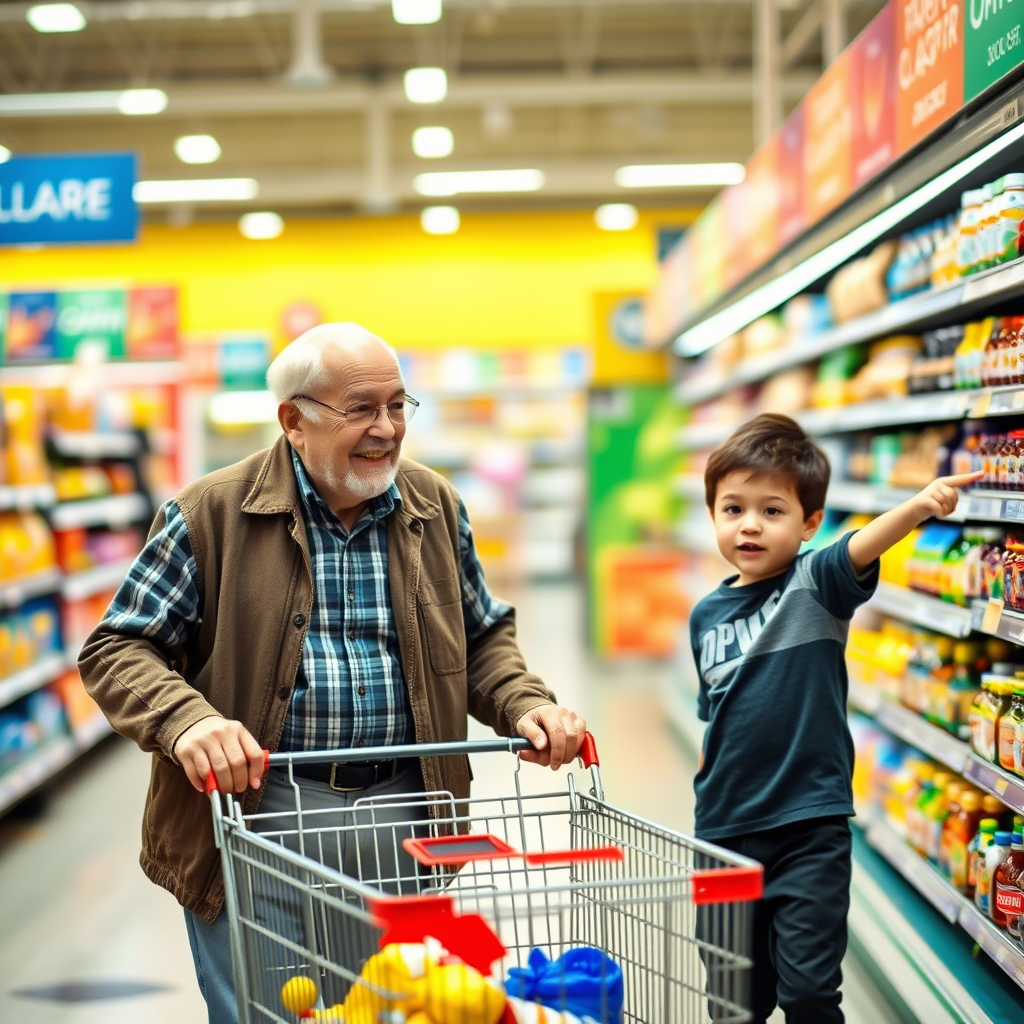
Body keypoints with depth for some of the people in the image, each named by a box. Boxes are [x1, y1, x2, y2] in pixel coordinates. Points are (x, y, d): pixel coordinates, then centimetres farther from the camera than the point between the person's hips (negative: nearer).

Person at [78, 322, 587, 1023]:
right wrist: (186, 721, -24)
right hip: (255, 807, -3)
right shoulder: (211, 515, -6)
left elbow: (482, 638, 16)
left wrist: (525, 705, -3)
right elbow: (118, 649, -6)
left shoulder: (436, 507, 7)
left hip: (401, 810, 4)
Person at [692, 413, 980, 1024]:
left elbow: (861, 550, -29)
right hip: (726, 828, 5)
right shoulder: (706, 616, 6)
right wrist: (712, 779, 11)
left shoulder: (816, 584, -8)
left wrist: (918, 508, -48)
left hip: (811, 824, -5)